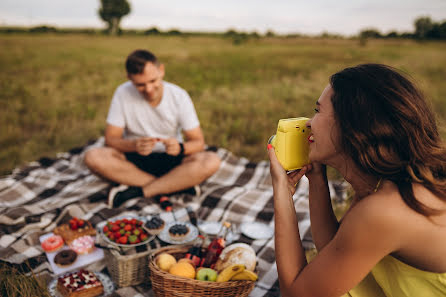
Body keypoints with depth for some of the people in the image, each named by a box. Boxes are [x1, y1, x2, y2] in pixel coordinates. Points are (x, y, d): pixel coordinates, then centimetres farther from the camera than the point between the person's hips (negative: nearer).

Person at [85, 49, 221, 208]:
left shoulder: (179, 96, -11)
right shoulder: (123, 93, -11)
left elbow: (198, 142, -10)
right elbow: (111, 139, -11)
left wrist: (180, 148, -33)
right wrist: (134, 146, -33)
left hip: (170, 159, 0)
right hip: (134, 158, 1)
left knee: (211, 161, -29)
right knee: (93, 157, -29)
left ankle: (137, 192, -25)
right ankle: (178, 184, -26)